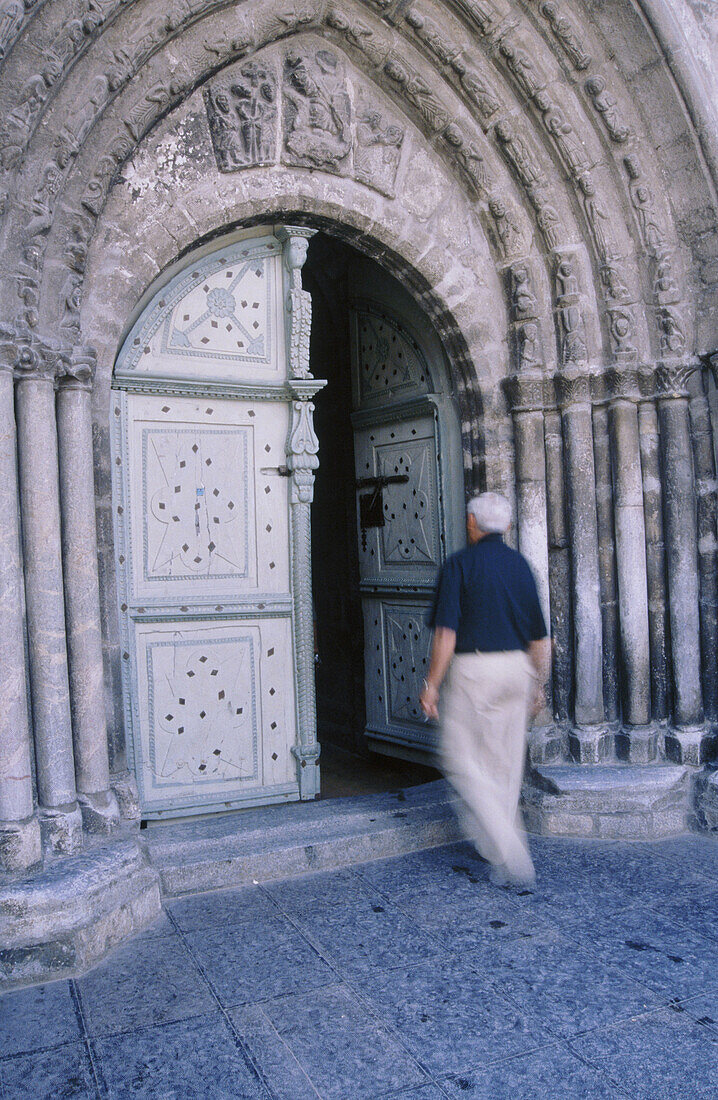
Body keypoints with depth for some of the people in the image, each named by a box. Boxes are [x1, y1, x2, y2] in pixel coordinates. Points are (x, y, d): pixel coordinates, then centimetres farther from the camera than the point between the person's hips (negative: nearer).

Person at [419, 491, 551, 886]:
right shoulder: (520, 564, 9)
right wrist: (539, 686, 20)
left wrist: (431, 684, -7)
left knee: (462, 762, 4)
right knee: (506, 765, 15)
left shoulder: (459, 564, -7)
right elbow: (539, 636, 11)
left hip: (473, 669, -6)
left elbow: (446, 633, -14)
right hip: (516, 670, 6)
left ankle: (510, 855, -4)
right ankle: (496, 842, 27)